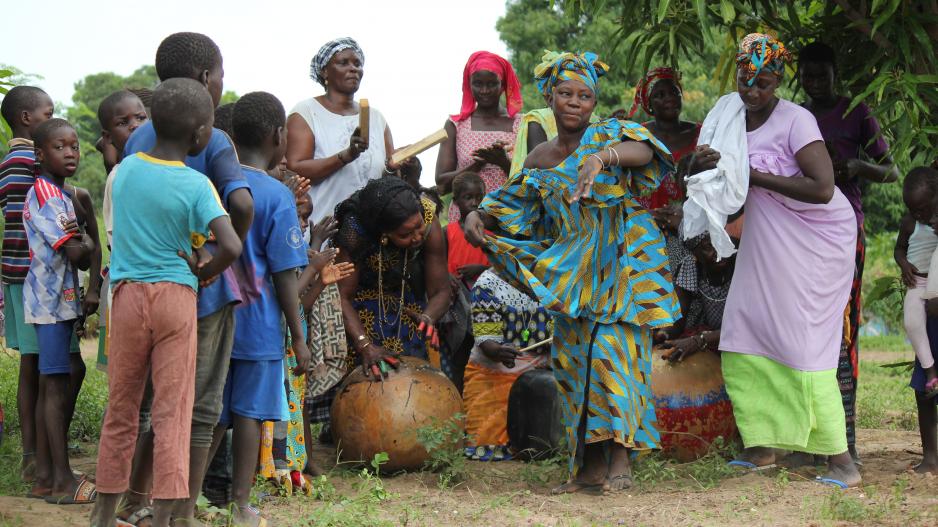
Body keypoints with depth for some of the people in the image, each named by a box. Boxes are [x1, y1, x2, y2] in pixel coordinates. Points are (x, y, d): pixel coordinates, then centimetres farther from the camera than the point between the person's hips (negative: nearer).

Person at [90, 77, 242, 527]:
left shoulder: (125, 169, 3)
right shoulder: (197, 186, -10)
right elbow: (231, 246, -21)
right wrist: (203, 273, -3)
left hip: (128, 293, 3)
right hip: (176, 297, -3)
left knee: (121, 406, 12)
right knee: (172, 411, 2)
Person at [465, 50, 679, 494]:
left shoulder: (608, 135, -3)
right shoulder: (540, 160, 11)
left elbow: (642, 149, -25)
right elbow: (510, 205, 19)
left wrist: (602, 157, -45)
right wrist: (477, 215, -2)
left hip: (622, 262, -5)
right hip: (574, 272, 5)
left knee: (614, 349, -16)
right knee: (574, 357, 2)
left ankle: (621, 460, -12)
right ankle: (591, 467, 8)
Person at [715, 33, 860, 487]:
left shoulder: (796, 121, -18)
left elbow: (822, 188, -28)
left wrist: (754, 176, -24)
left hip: (815, 242, -8)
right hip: (764, 245, 8)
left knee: (804, 345, -11)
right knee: (746, 340, 5)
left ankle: (842, 461, -5)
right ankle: (762, 448, 14)